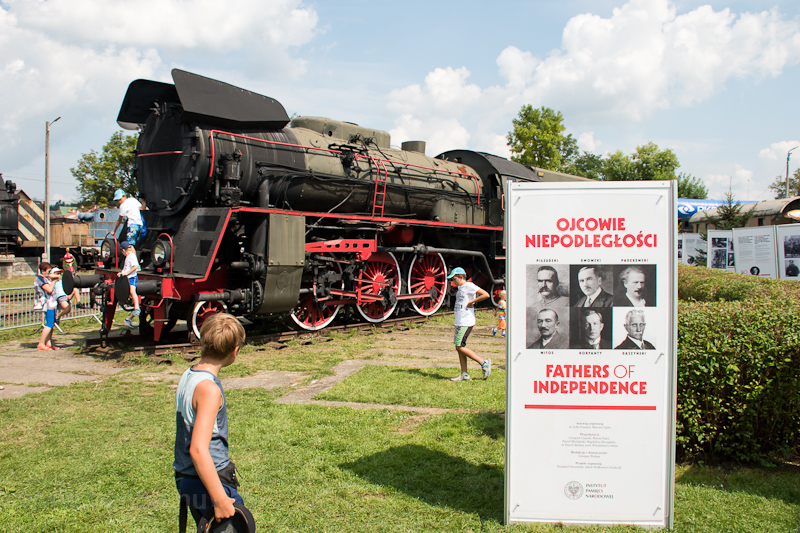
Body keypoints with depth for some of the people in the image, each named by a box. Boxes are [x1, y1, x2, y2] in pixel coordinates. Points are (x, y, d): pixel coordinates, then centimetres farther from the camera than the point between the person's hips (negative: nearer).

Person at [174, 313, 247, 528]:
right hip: (208, 482, -9)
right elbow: (198, 449, -29)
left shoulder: (188, 376, 6)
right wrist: (221, 500, -26)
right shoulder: (209, 389, -22)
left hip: (185, 477, 9)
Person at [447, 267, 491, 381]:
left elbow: (486, 295, -21)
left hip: (466, 323, -10)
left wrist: (471, 302, -17)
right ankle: (464, 375, 10)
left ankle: (484, 363, -3)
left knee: (460, 347, -11)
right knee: (459, 347, 7)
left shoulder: (469, 286, -11)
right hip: (459, 322, 10)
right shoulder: (460, 288, 17)